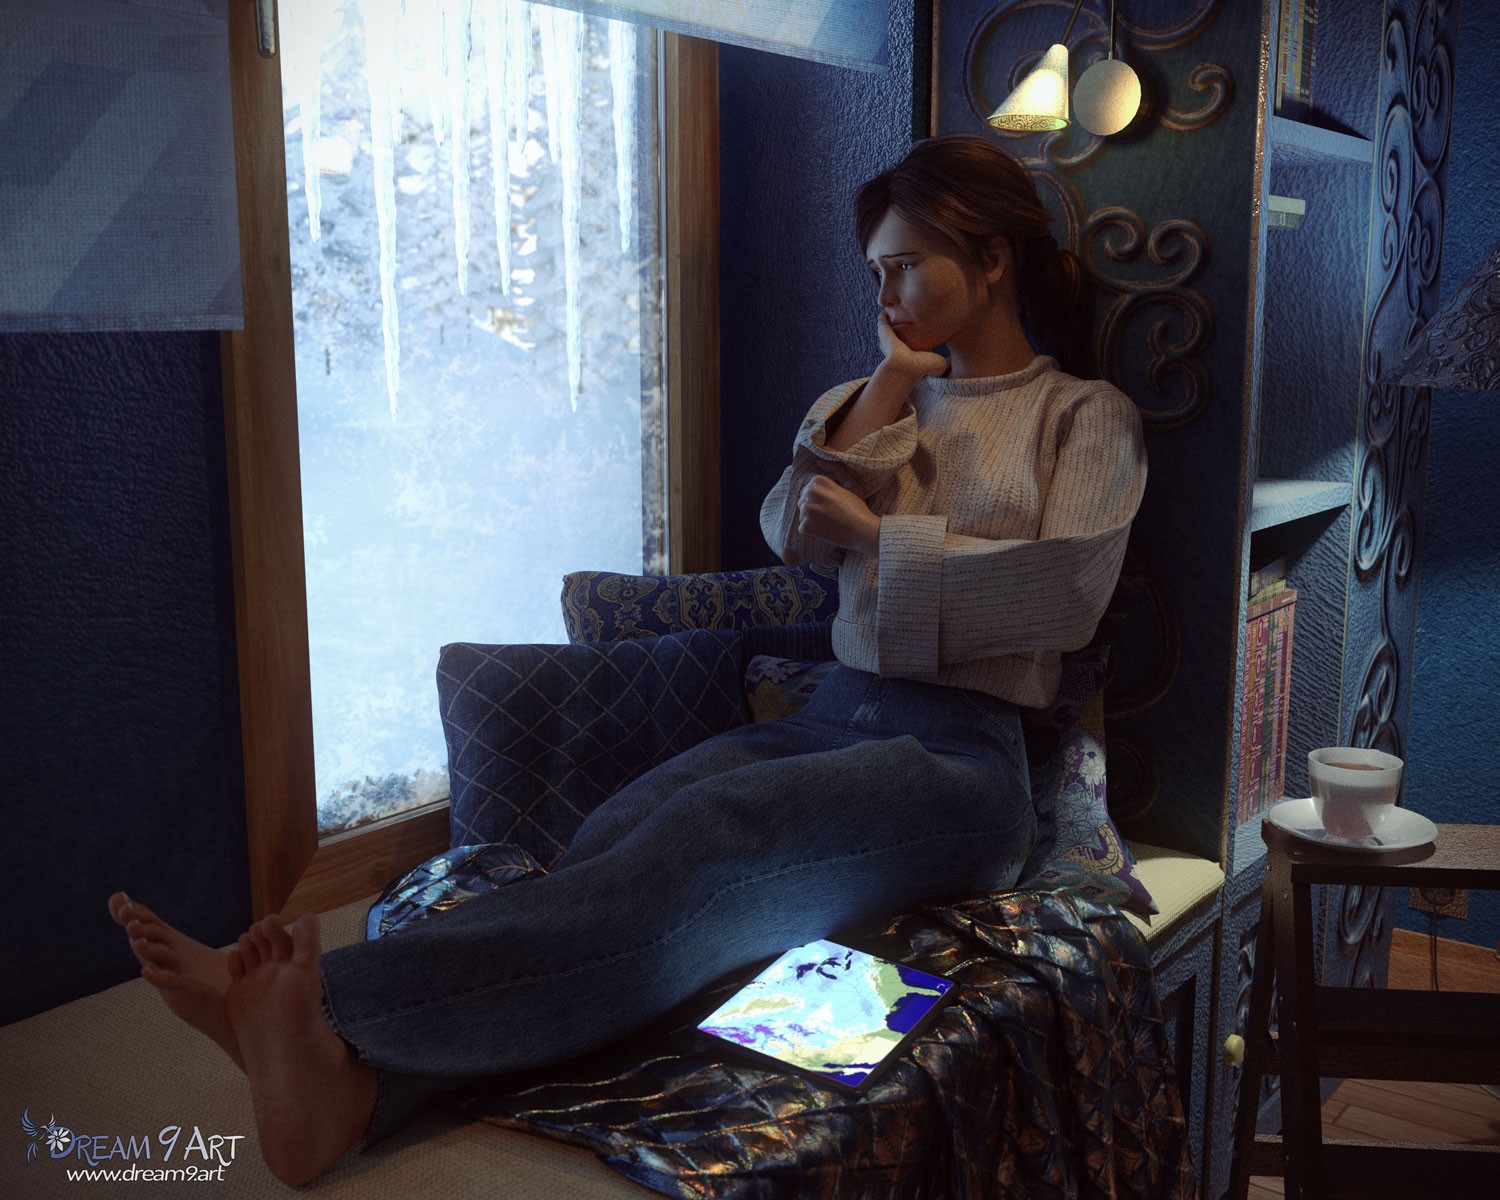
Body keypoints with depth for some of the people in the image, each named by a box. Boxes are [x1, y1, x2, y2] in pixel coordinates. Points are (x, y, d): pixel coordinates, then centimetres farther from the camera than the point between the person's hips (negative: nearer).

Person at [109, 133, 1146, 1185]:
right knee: (621, 833, -28)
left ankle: (331, 1002, -51)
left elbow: (1068, 589, -9)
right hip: (833, 717, 5)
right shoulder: (886, 401, 27)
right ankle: (357, 1081, -49)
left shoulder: (1087, 415, 11)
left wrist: (876, 533, -5)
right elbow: (794, 530, 7)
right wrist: (894, 377, 6)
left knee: (710, 834, -34)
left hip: (959, 755, -5)